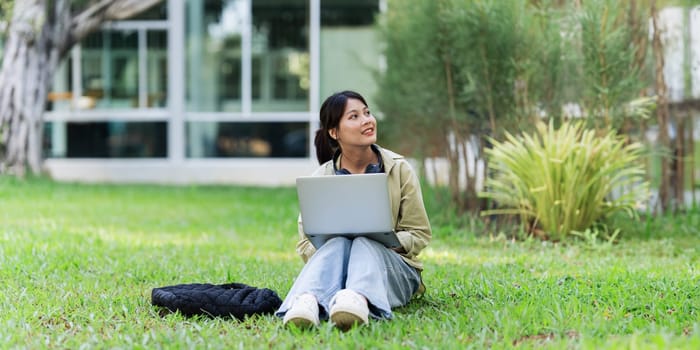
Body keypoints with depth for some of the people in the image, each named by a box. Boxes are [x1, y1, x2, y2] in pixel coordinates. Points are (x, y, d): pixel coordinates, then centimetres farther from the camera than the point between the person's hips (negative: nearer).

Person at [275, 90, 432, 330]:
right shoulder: (320, 179, 6)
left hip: (394, 268, -1)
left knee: (364, 245, -35)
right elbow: (305, 242, 6)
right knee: (337, 244, -33)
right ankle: (307, 301, -66)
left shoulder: (399, 169, 5)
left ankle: (359, 300, -71)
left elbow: (419, 234, 5)